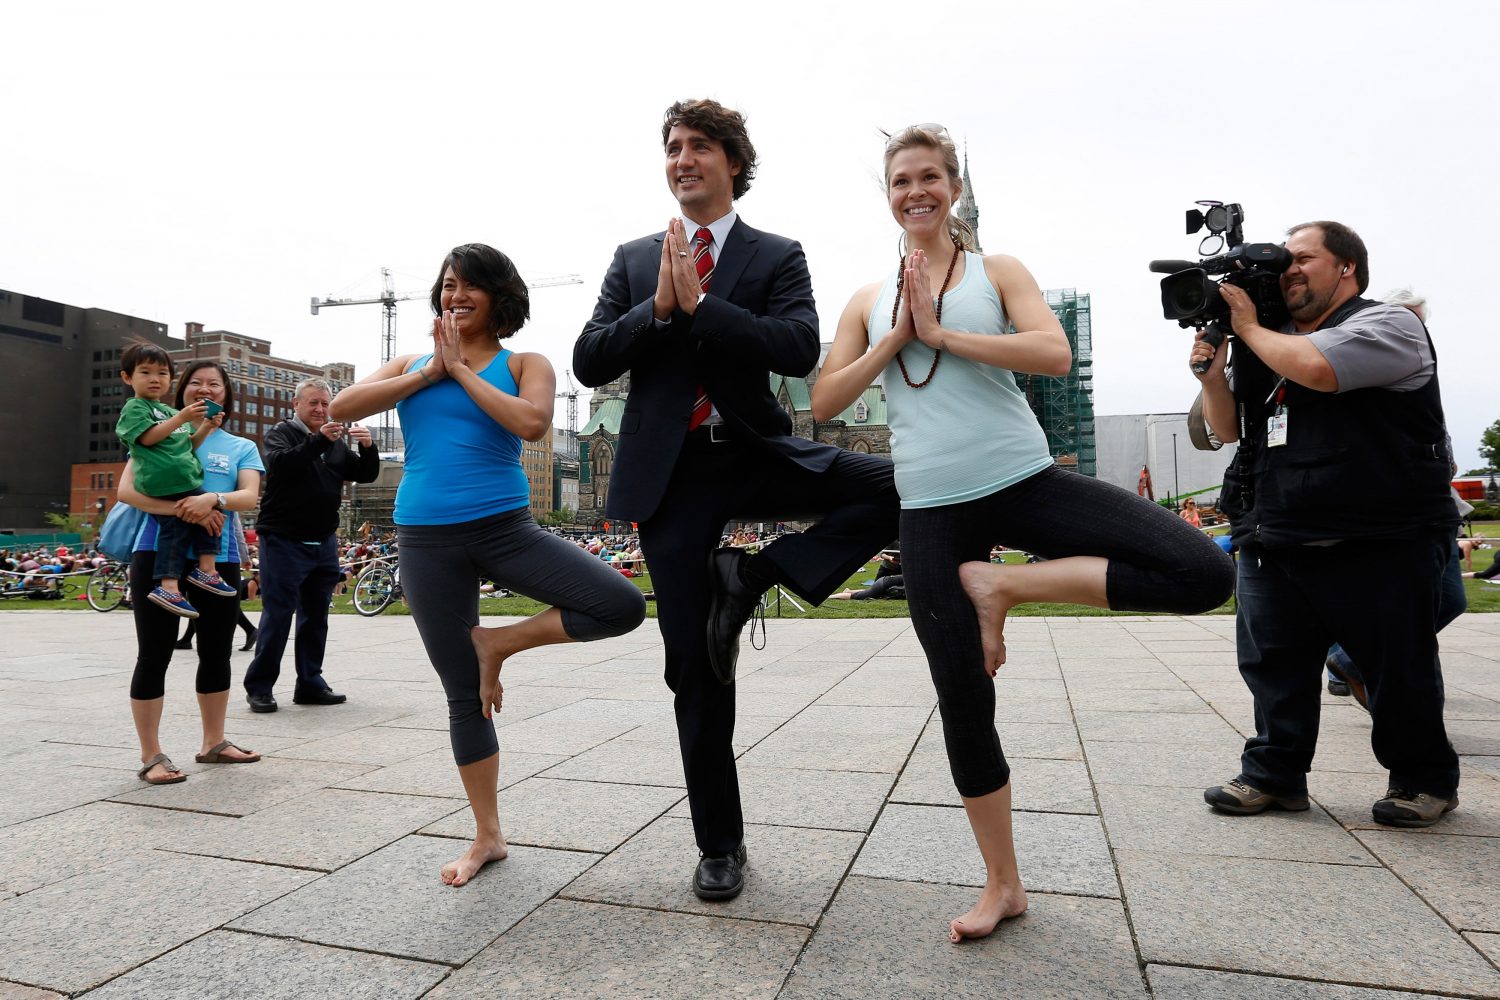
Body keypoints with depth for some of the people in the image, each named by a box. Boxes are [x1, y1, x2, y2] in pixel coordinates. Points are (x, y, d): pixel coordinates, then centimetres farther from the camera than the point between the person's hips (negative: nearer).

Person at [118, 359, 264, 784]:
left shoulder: (242, 448, 12)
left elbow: (249, 496, -4)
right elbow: (127, 490, -6)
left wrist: (214, 499, -26)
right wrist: (181, 509, -21)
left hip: (218, 560, 3)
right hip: (158, 554, -3)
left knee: (216, 654, 11)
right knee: (154, 655, -1)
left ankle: (213, 743, 25)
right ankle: (151, 756, 8)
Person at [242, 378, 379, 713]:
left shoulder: (337, 443, 16)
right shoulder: (281, 433, 0)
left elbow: (366, 475, 9)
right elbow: (279, 464, -20)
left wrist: (368, 447, -10)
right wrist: (319, 440, -31)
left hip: (324, 543, 6)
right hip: (284, 541, -6)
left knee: (316, 617, 10)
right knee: (277, 616, -4)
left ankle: (310, 684, 18)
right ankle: (259, 687, 5)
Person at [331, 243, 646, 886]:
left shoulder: (523, 364, 4)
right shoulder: (413, 363, 12)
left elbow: (533, 424, -17)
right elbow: (341, 408, -2)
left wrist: (461, 368, -9)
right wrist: (431, 372, -6)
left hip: (505, 530, -1)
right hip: (427, 542, 2)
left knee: (623, 606, -20)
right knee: (463, 695, 8)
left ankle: (499, 642, 1)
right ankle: (487, 838, 24)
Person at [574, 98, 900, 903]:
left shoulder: (778, 257, 6)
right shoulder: (634, 260, 12)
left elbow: (800, 349, -13)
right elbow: (588, 363, 2)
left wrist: (699, 303, -16)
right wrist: (658, 308, -11)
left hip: (756, 456, 0)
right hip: (671, 473, 0)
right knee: (695, 668, 3)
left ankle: (751, 574, -10)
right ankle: (719, 844, 19)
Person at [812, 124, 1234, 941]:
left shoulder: (997, 272, 7)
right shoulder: (869, 301, 13)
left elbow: (1055, 354, -11)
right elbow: (823, 402, 5)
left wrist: (941, 331, -10)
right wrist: (897, 336, -3)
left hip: (1024, 481, 0)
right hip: (933, 507, 1)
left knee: (1205, 573, -19)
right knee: (962, 700, 4)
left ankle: (1002, 584, -8)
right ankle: (1002, 884, 23)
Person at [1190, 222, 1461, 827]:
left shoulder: (1388, 325, -4)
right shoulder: (1273, 345, 18)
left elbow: (1314, 367, -25)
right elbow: (1229, 428, 16)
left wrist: (1247, 327, -9)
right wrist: (1212, 374, -2)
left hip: (1378, 548, -6)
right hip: (1275, 545, 6)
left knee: (1397, 671, 7)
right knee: (1272, 664, 7)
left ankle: (1425, 779, 26)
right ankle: (1275, 774, 19)